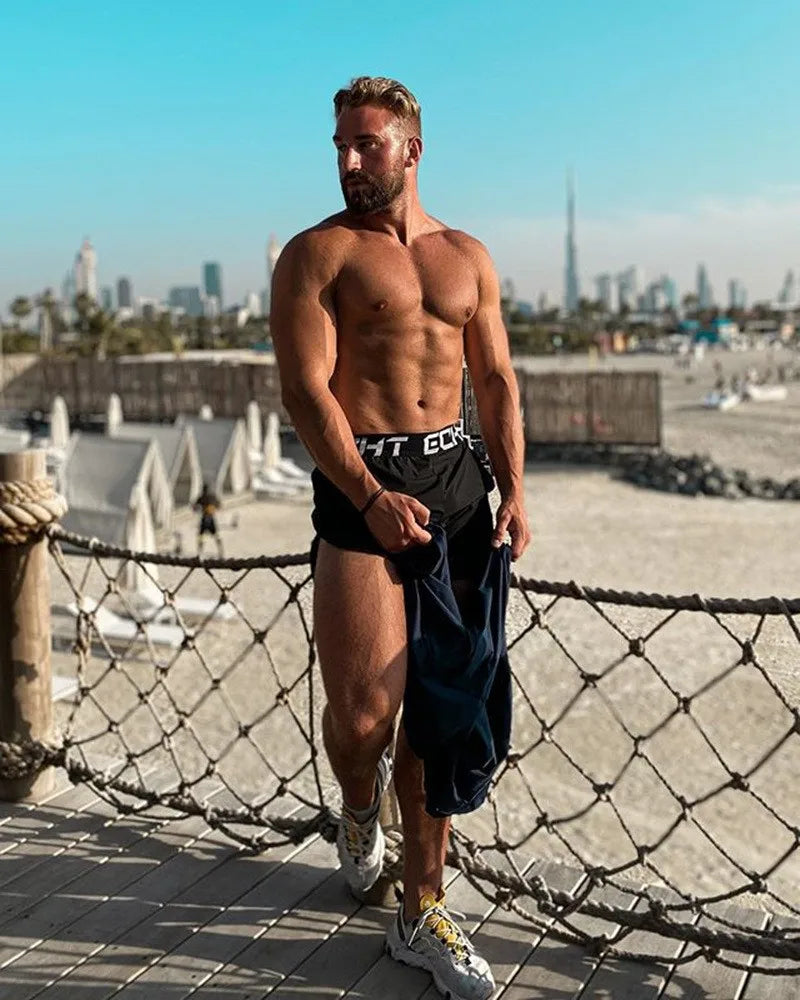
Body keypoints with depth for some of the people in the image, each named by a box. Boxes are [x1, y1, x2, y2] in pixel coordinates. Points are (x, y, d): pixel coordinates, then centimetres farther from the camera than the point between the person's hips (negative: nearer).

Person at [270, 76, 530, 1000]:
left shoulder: (467, 256, 15)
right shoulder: (317, 253, 0)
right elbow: (304, 388, -10)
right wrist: (370, 497, -21)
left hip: (456, 480, 4)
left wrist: (513, 489, 2)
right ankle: (360, 805, 30)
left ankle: (422, 913, 18)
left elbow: (497, 380, 15)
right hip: (362, 483, -4)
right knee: (362, 708, -8)